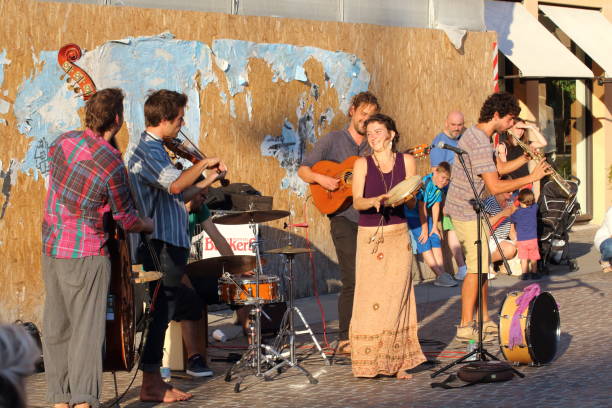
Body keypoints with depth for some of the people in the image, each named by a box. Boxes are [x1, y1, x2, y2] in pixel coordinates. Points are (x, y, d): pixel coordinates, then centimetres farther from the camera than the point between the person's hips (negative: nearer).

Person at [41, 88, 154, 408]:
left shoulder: (62, 142, 0)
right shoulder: (111, 165, -19)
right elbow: (127, 220, -8)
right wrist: (149, 224, 12)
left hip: (51, 248, 7)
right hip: (85, 256, -7)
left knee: (57, 330, 12)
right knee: (87, 331, -1)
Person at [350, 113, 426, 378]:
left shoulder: (406, 162, 5)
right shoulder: (363, 164, 0)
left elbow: (412, 202, 4)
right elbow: (357, 202, -8)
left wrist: (403, 197, -18)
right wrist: (375, 201, -28)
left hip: (398, 236, 1)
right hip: (370, 236, -1)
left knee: (397, 297, -1)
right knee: (370, 297, -5)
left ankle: (396, 361, 4)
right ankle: (370, 361, 2)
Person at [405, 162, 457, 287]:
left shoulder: (440, 187, -3)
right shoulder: (426, 183, -28)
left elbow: (436, 205, 3)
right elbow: (421, 207, -25)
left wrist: (434, 226, 0)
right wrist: (424, 229, -20)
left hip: (425, 214, 8)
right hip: (412, 214, -8)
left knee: (435, 239, -1)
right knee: (424, 243, -13)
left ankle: (442, 273, -3)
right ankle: (440, 276, -19)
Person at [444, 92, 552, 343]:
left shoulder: (475, 135, 11)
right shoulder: (480, 143, -23)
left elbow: (498, 169, 20)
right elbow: (495, 187, -26)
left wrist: (526, 158, 6)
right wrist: (532, 178, -19)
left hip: (466, 208, 11)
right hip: (467, 211, -11)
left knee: (482, 265, 14)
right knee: (476, 267, -8)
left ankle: (484, 321, 22)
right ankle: (465, 327, -5)